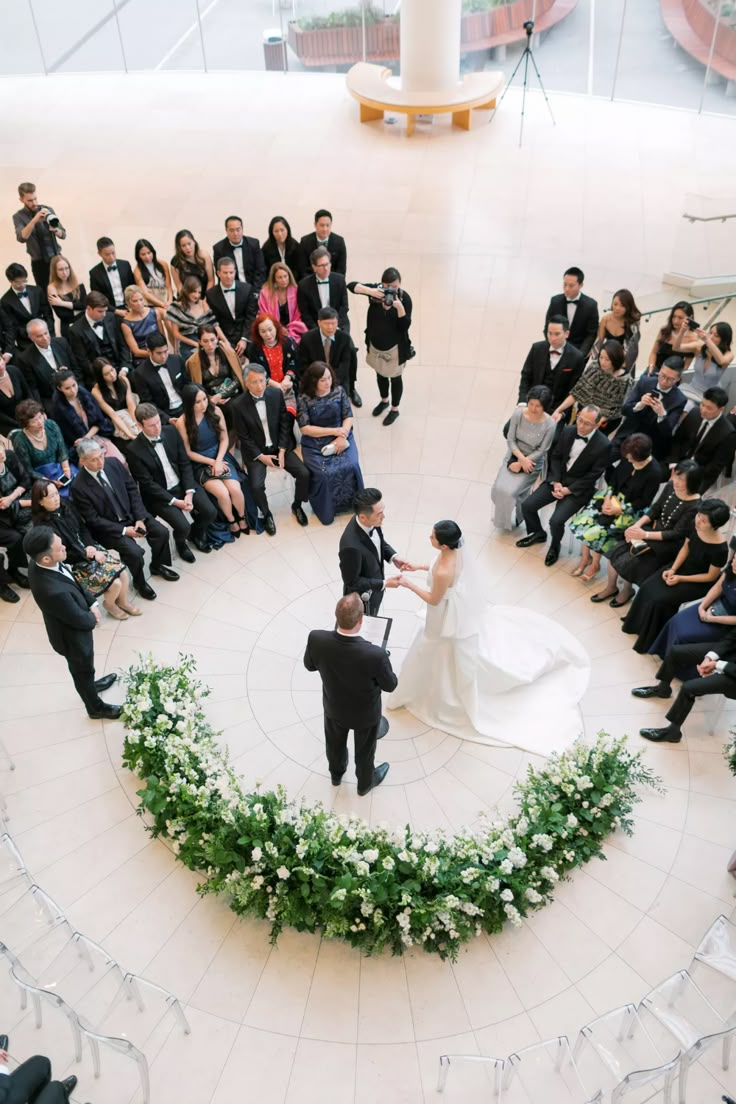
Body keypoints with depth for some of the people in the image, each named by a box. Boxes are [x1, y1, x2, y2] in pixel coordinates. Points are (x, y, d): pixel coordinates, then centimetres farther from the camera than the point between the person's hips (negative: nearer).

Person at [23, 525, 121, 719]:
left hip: (68, 628, 7)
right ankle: (96, 708, 50)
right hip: (73, 636, -7)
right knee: (82, 671, 22)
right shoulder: (54, 591, -47)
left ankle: (90, 684, 65)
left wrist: (91, 603, -9)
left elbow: (73, 581, -2)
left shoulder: (38, 562, -21)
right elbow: (80, 620, -29)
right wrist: (93, 619, -8)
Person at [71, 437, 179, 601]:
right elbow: (93, 520, -17)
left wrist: (140, 518, -11)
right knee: (134, 552, -24)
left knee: (162, 532, -9)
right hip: (107, 527, -5)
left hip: (131, 514, 5)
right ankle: (139, 582, 8)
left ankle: (158, 565, 20)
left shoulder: (114, 464, -9)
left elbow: (133, 490, -1)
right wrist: (124, 530, -20)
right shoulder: (79, 487, -22)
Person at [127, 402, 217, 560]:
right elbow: (148, 484, -15)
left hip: (183, 484, 4)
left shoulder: (171, 431, -5)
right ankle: (180, 543, 16)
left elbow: (185, 463, -1)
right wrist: (175, 501, -18)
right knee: (183, 527, -22)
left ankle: (197, 533, 22)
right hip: (159, 494, -4)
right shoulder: (135, 450, -18)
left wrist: (189, 492, -13)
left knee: (210, 512, -13)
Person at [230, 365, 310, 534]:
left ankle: (297, 506, 16)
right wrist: (261, 456, -14)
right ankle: (266, 514, 7)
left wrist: (282, 450, -10)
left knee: (304, 474, -12)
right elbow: (243, 437, -9)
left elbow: (285, 423, -2)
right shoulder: (238, 405, -16)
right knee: (256, 485, -23)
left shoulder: (277, 393, -8)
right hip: (256, 451, -3)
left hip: (279, 446, 3)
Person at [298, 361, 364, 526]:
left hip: (342, 436, 2)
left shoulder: (338, 391, 2)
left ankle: (354, 503, 0)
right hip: (315, 444, -2)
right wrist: (333, 431, -14)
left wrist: (341, 436, -17)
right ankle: (326, 510, -1)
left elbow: (348, 417, 1)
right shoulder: (304, 399, -6)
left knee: (351, 466, -23)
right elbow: (305, 428, -10)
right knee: (324, 473, -25)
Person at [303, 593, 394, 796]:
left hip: (334, 707, 3)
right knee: (365, 750, 29)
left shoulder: (317, 639, -34)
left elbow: (309, 665, -10)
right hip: (365, 713, -2)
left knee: (335, 743, 34)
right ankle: (365, 783, 57)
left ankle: (336, 773, 63)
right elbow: (390, 685, -20)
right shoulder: (375, 655, -42)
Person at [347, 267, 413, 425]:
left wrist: (399, 307, -38)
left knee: (395, 377, 15)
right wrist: (370, 291, -38)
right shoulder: (376, 290, -15)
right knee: (380, 374, 25)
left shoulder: (404, 298, -20)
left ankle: (395, 409, 36)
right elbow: (351, 285, -22)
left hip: (395, 347, -4)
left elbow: (405, 326, -22)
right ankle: (384, 401, 52)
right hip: (375, 344, 4)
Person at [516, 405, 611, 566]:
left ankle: (555, 545, 13)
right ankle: (538, 533, 26)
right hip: (557, 479, 5)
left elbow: (593, 475, -14)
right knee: (527, 505, -5)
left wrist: (568, 490, -16)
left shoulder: (603, 445, -20)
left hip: (578, 488, -5)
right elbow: (555, 456, 4)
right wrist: (556, 482, -8)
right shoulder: (568, 431, -5)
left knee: (556, 521, -22)